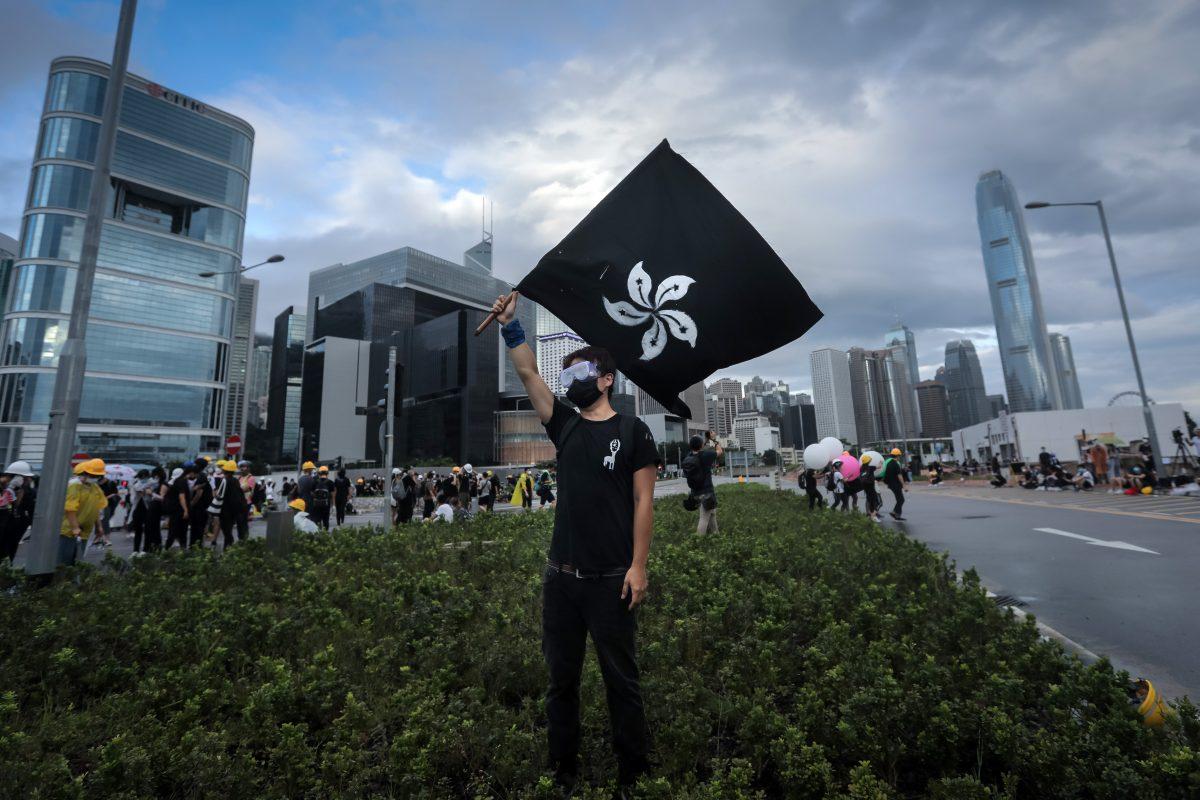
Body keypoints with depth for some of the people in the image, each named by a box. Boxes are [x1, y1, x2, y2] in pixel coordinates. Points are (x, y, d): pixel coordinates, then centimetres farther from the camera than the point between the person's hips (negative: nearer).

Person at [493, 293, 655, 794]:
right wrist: (510, 325, -7)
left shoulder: (632, 431, -4)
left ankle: (633, 773, 33)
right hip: (561, 576, 4)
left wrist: (638, 566, -11)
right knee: (562, 680, 17)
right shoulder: (564, 425, 7)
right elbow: (527, 374, 1)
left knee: (621, 680, 12)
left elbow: (643, 501, -7)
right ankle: (562, 771, 36)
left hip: (611, 580, -4)